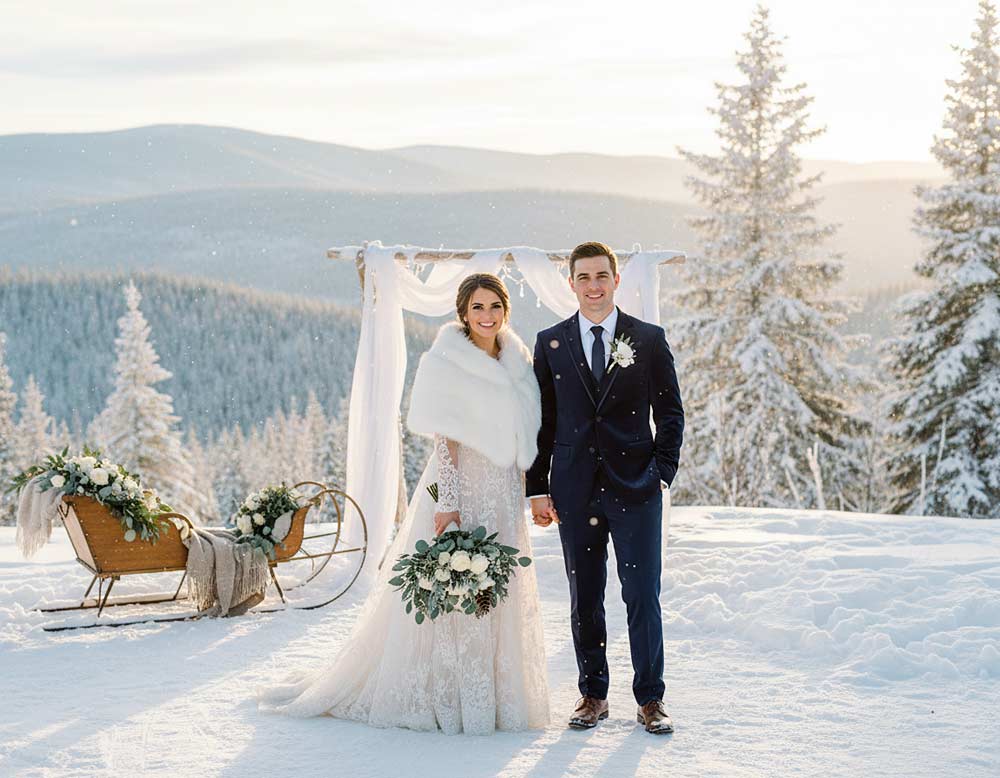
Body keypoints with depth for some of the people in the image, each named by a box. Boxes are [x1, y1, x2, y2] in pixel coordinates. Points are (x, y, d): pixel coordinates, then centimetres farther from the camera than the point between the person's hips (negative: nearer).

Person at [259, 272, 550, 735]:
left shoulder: (517, 362, 10)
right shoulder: (447, 362, -9)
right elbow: (444, 437, -14)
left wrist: (525, 495, 12)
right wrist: (448, 504, -20)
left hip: (503, 497, 7)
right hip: (460, 489, -7)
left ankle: (493, 693, 22)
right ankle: (443, 696, 8)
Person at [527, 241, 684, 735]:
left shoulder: (649, 339, 4)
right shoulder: (550, 343, 7)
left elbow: (670, 413, 6)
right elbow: (541, 421, 8)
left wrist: (663, 473, -4)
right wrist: (537, 487, 4)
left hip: (636, 488, -1)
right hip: (575, 490, 2)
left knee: (642, 596, -3)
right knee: (584, 599, 7)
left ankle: (650, 699, 8)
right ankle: (593, 695, 18)